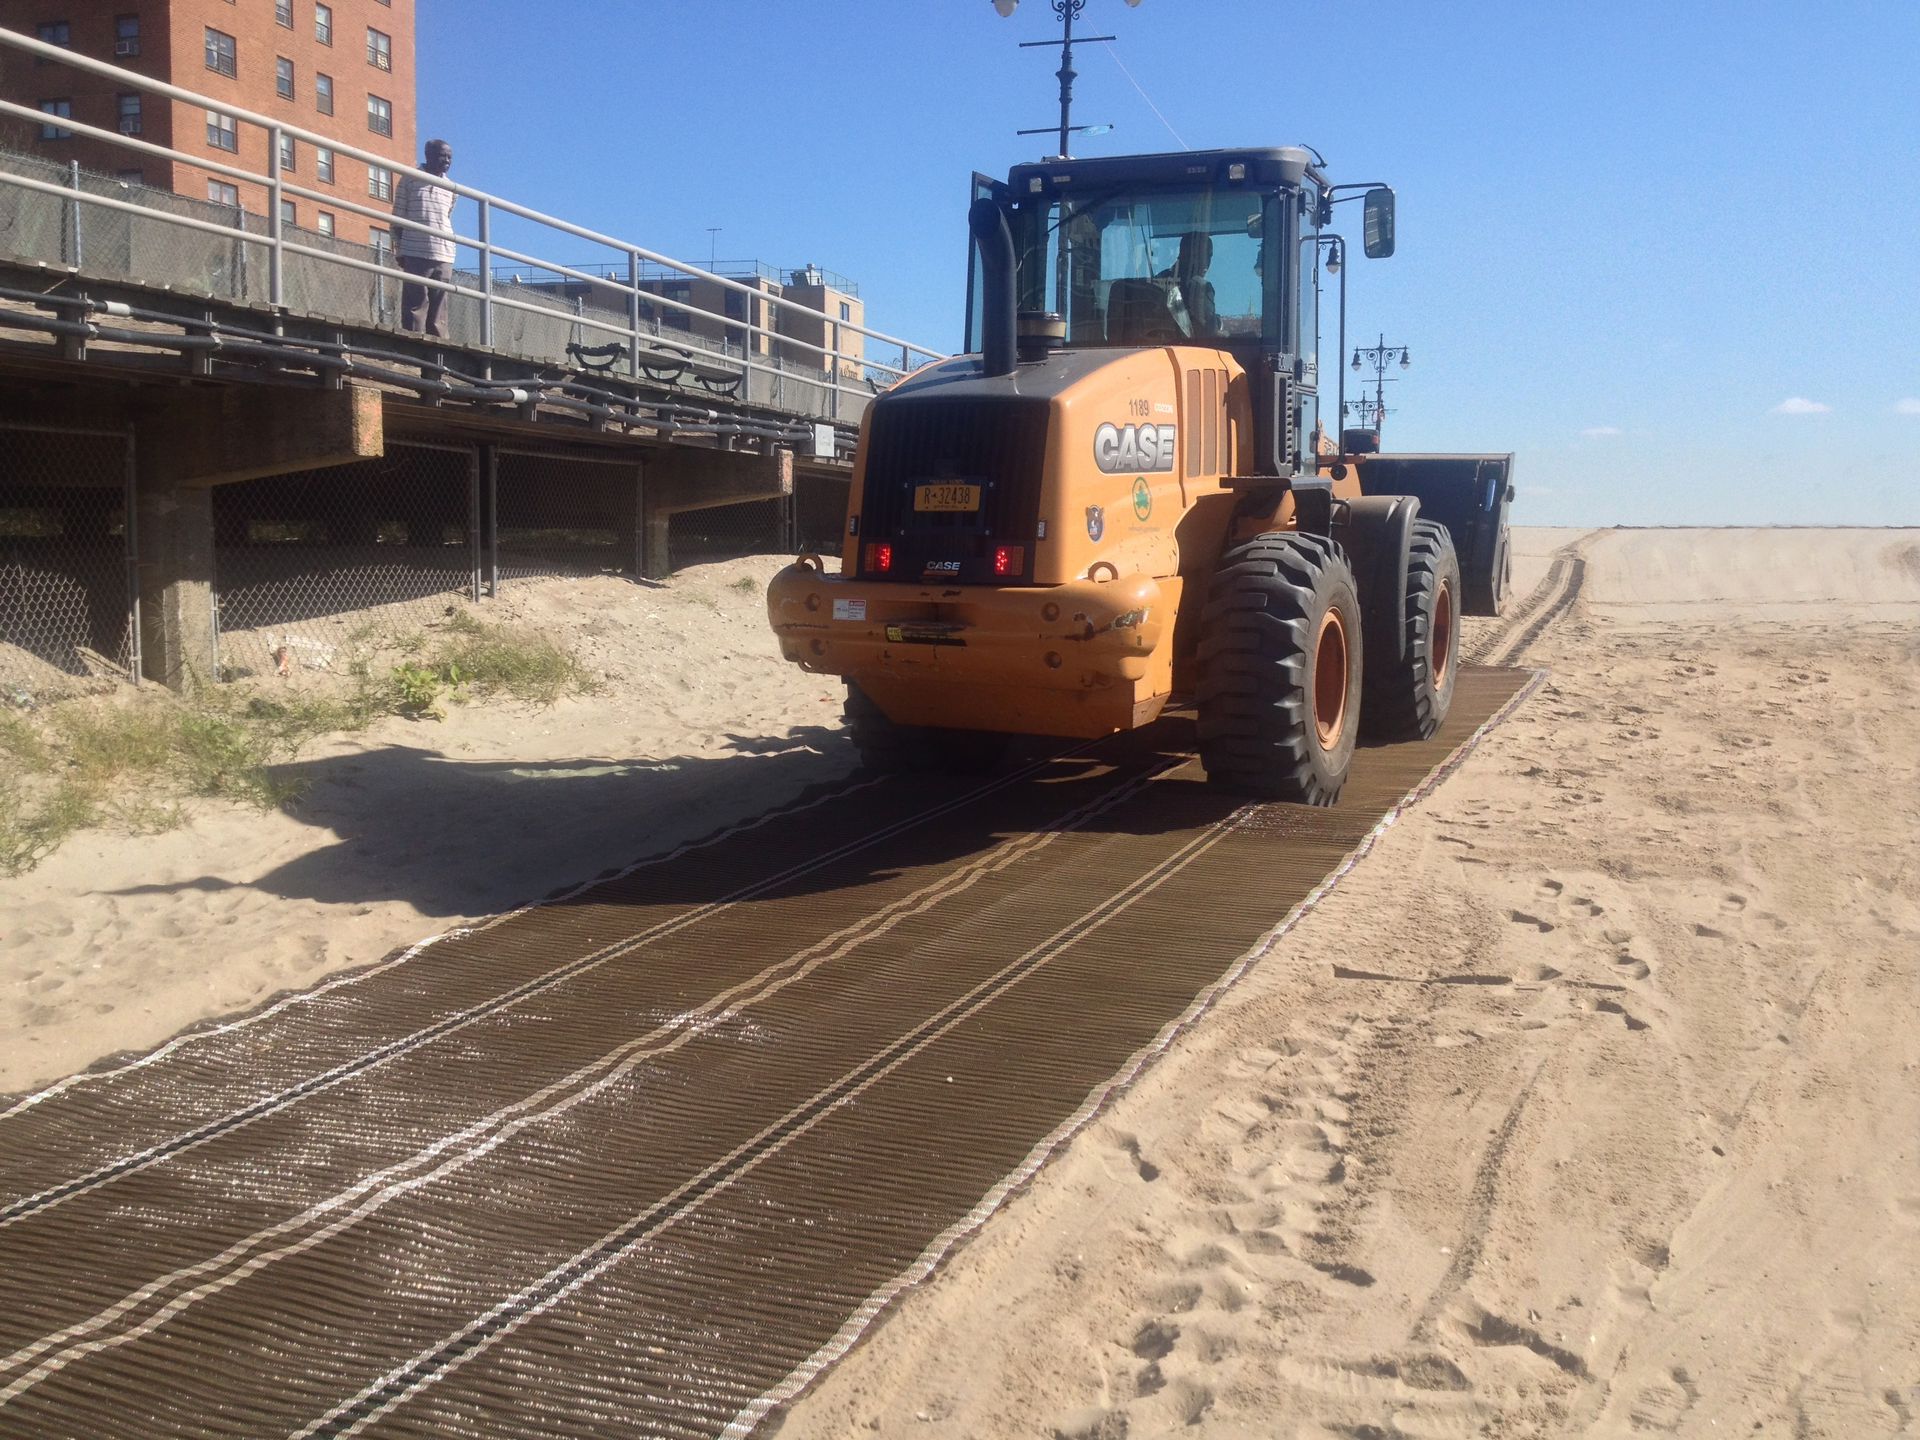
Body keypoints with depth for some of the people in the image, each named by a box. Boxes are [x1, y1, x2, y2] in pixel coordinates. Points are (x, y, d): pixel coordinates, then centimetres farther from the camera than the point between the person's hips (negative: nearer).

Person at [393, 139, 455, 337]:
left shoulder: (449, 188, 16)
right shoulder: (410, 180, 4)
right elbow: (398, 218, 5)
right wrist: (400, 250, 0)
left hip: (444, 256, 4)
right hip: (416, 254, -4)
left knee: (439, 308, 2)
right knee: (416, 304, -6)